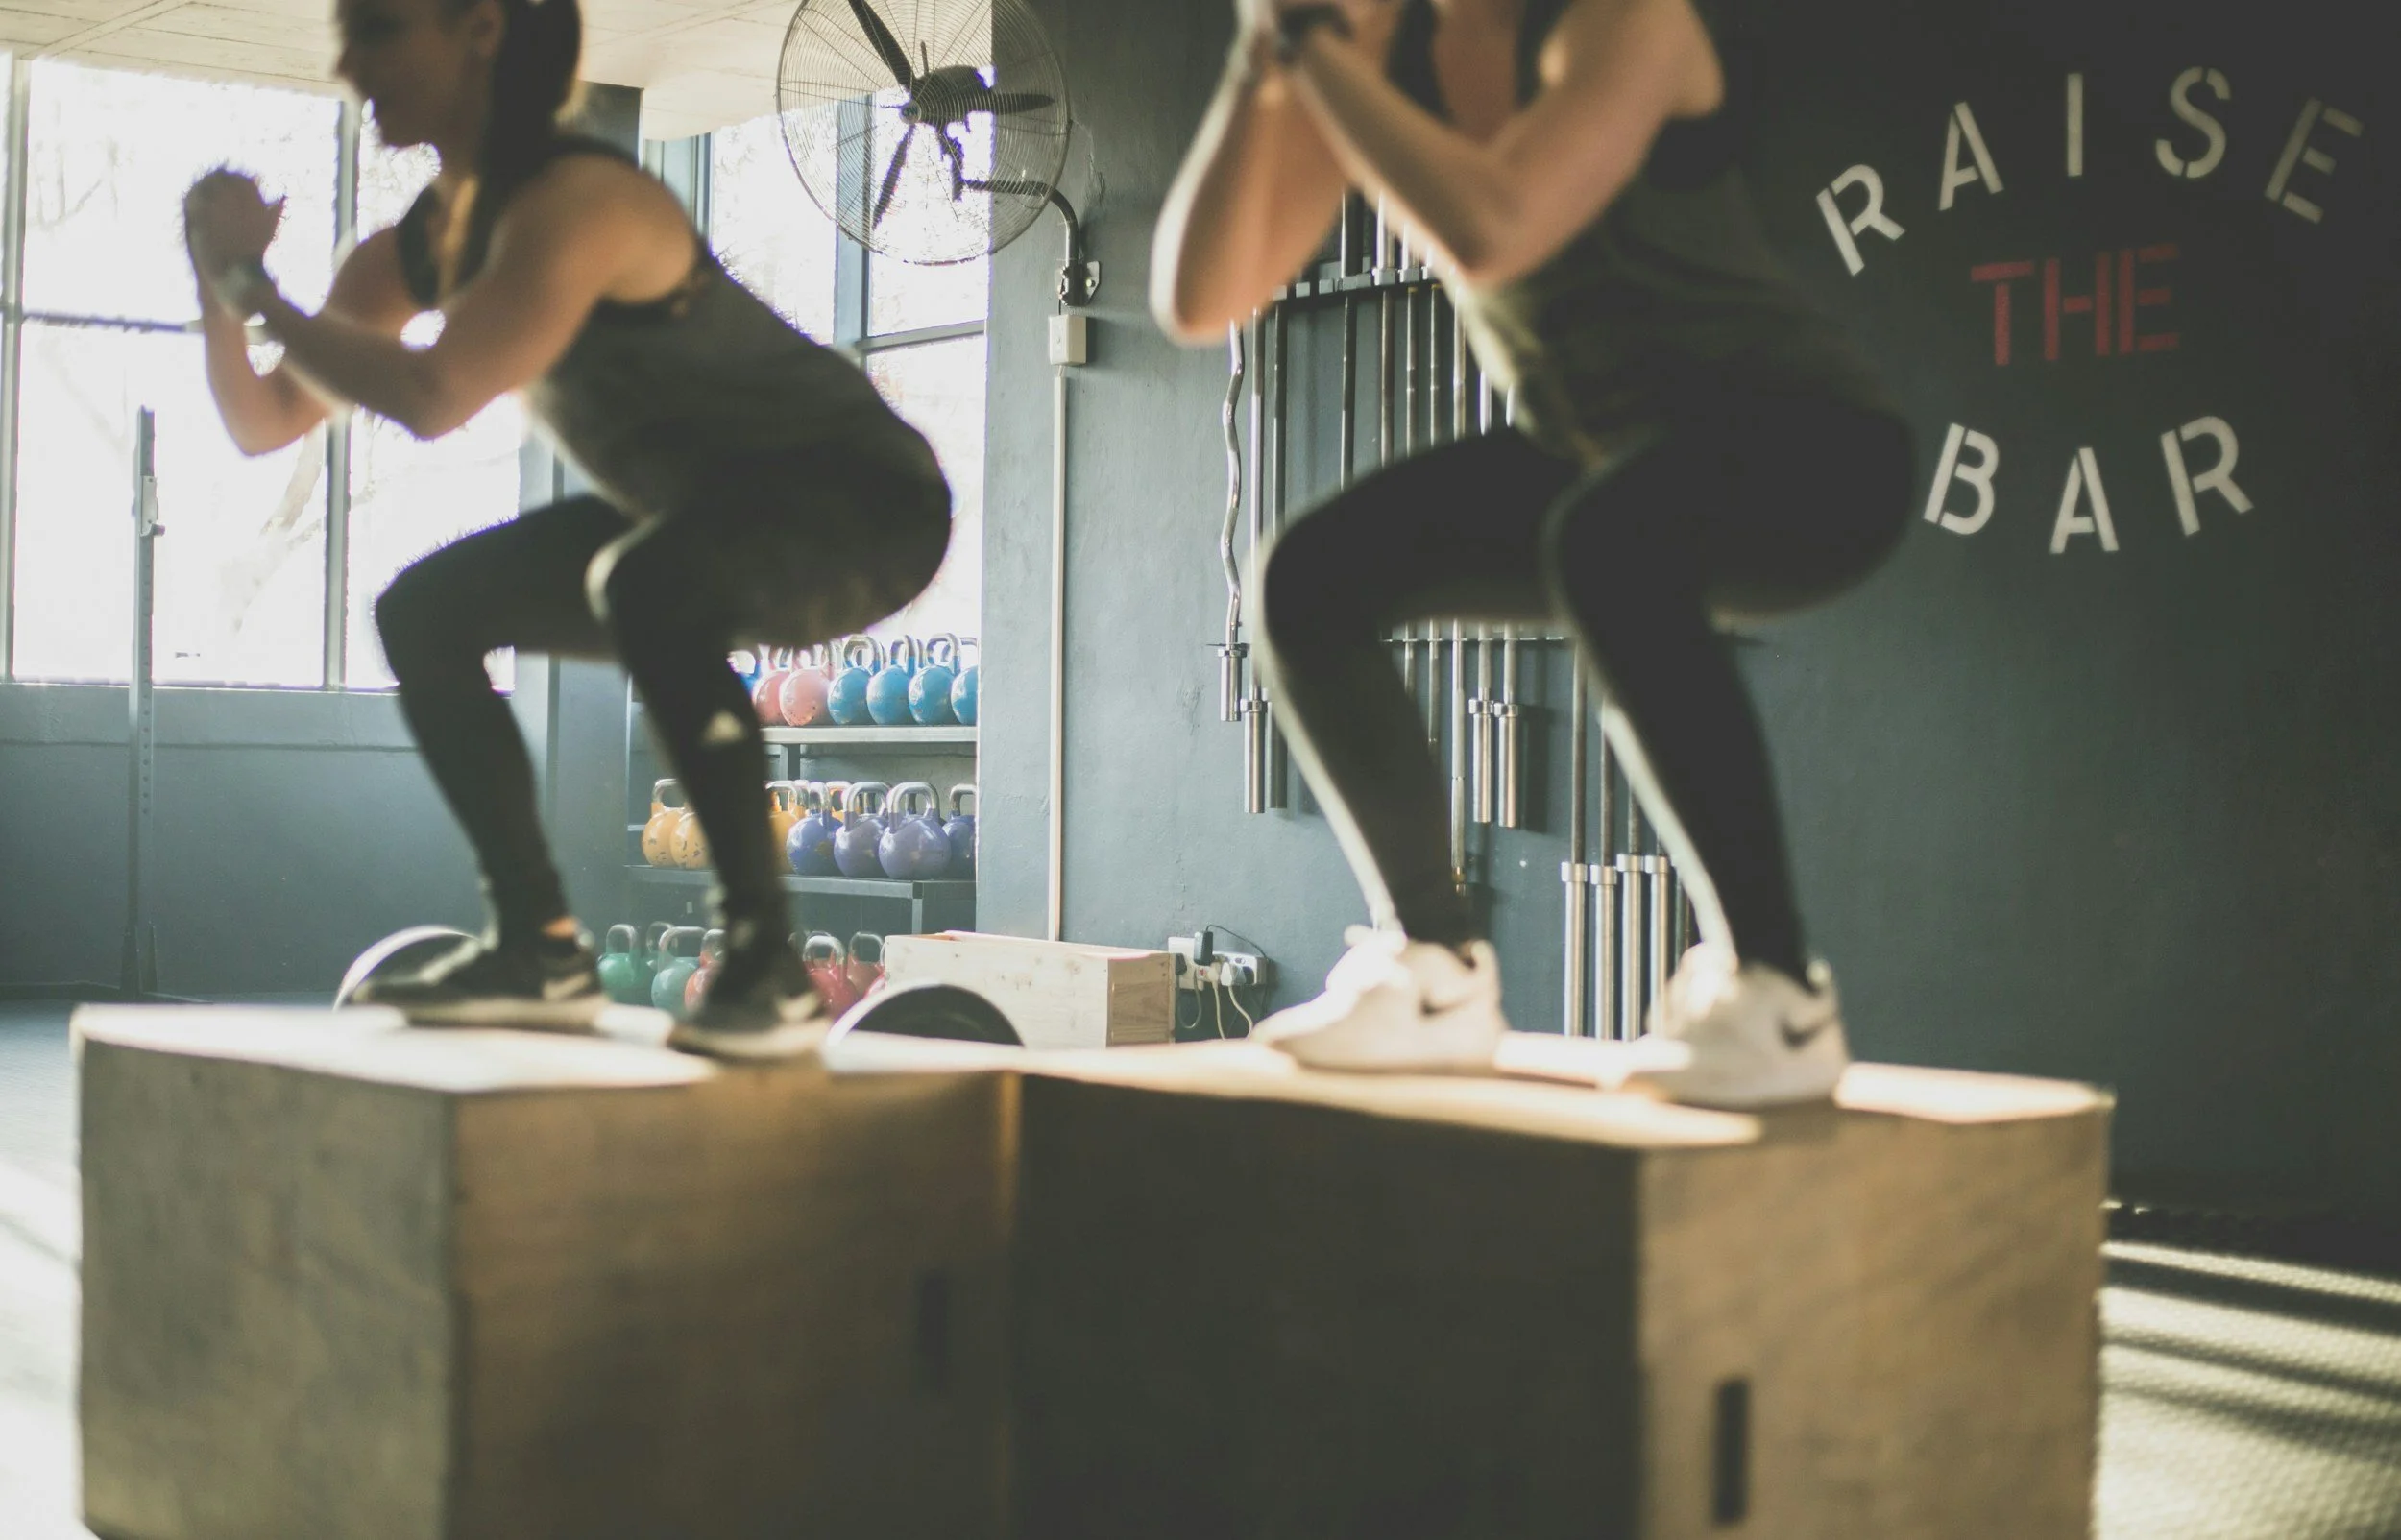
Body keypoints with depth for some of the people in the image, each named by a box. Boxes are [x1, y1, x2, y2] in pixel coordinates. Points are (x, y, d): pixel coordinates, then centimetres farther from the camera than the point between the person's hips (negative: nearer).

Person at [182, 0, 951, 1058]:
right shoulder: (422, 242, 2)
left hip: (864, 502, -9)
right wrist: (219, 277, -11)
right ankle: (541, 950, 9)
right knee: (424, 612, 5)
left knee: (648, 581, -38)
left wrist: (255, 280, -23)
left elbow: (432, 399, -37)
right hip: (701, 519, 9)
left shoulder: (573, 202, -25)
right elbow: (266, 423, 6)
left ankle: (767, 961, -29)